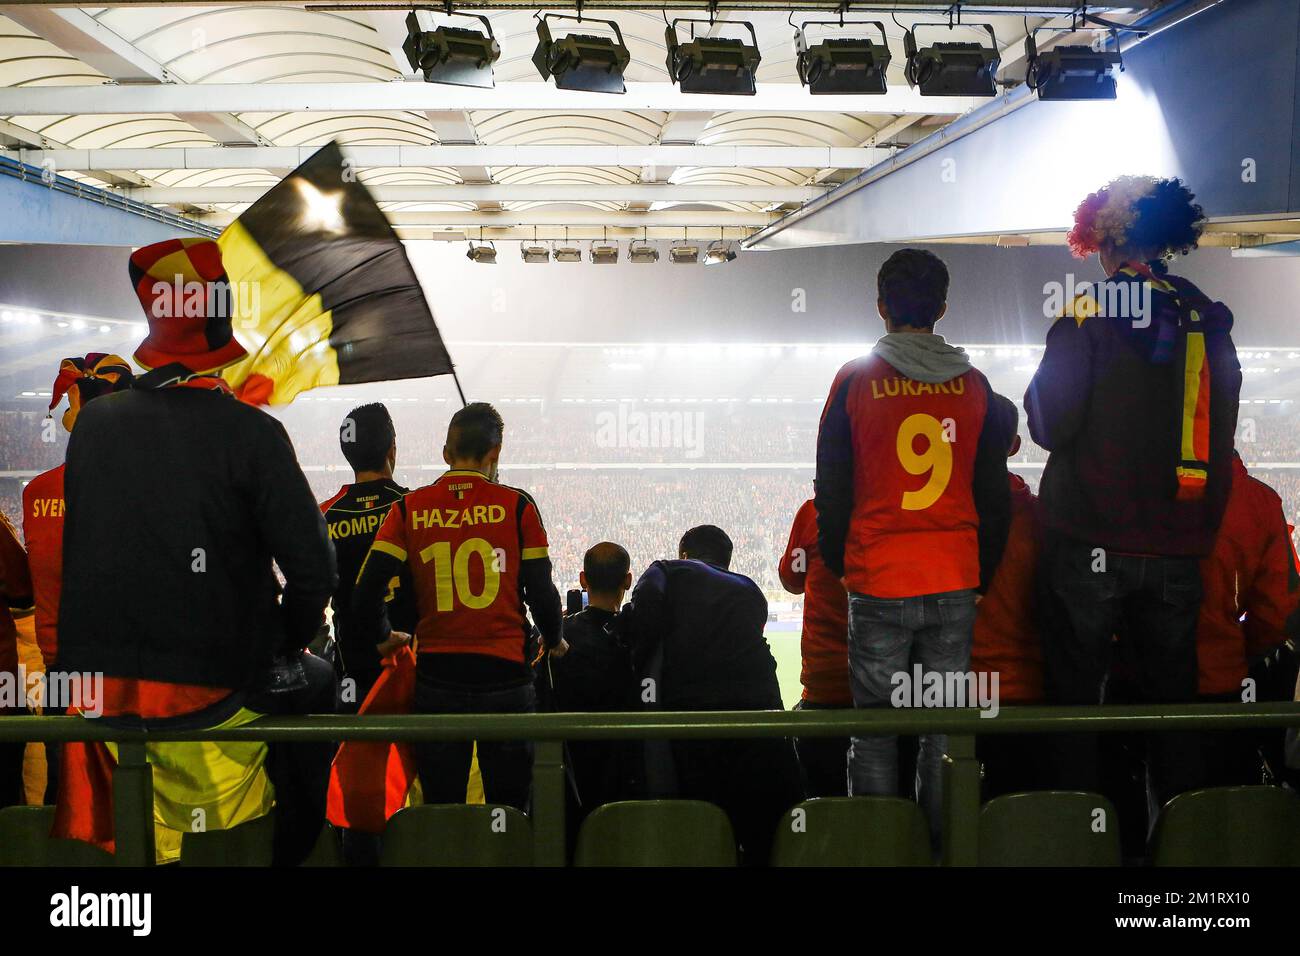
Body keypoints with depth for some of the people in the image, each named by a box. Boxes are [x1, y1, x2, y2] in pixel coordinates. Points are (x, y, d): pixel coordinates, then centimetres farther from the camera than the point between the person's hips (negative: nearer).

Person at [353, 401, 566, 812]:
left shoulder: (410, 508, 1)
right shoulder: (516, 505, -2)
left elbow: (366, 590, -4)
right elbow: (541, 592, -2)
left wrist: (383, 637, 15)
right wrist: (555, 640, 17)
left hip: (436, 680, 1)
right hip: (505, 675, -1)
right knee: (509, 814, 9)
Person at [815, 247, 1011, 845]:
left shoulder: (855, 381, -4)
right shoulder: (973, 384, 3)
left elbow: (832, 490, 1)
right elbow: (994, 497, 8)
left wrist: (836, 565, 13)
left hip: (877, 582, -2)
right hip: (956, 583, 3)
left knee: (874, 729, 6)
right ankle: (940, 840, 16)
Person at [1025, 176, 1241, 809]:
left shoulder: (1086, 317, -9)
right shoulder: (1207, 319, 6)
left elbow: (1050, 423, -12)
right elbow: (1221, 436, 11)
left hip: (1090, 543, -4)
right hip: (1179, 547, 4)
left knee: (1074, 692, 5)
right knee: (1171, 695, 13)